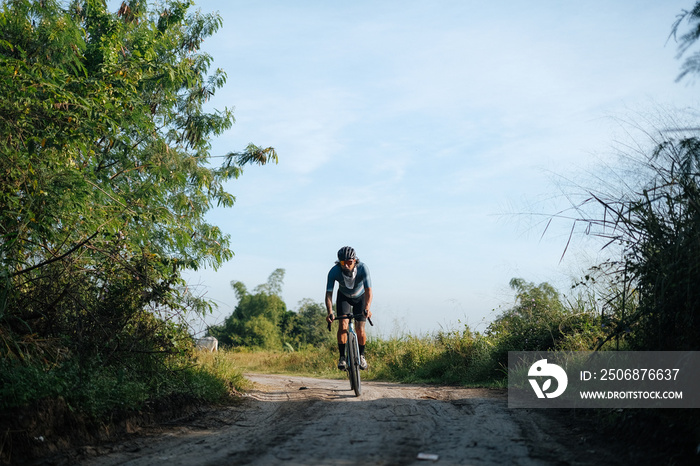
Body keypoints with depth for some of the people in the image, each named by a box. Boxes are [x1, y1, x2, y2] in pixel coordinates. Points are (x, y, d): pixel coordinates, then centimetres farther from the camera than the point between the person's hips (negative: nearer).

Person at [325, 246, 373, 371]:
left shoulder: (362, 268, -34)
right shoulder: (334, 271, -32)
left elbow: (368, 291, -40)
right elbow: (328, 294, -33)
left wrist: (367, 309, -56)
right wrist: (330, 313, -48)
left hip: (360, 297, -1)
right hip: (343, 297, 1)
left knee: (360, 330, -10)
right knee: (343, 325, -19)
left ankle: (361, 355, 15)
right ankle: (342, 357, -5)